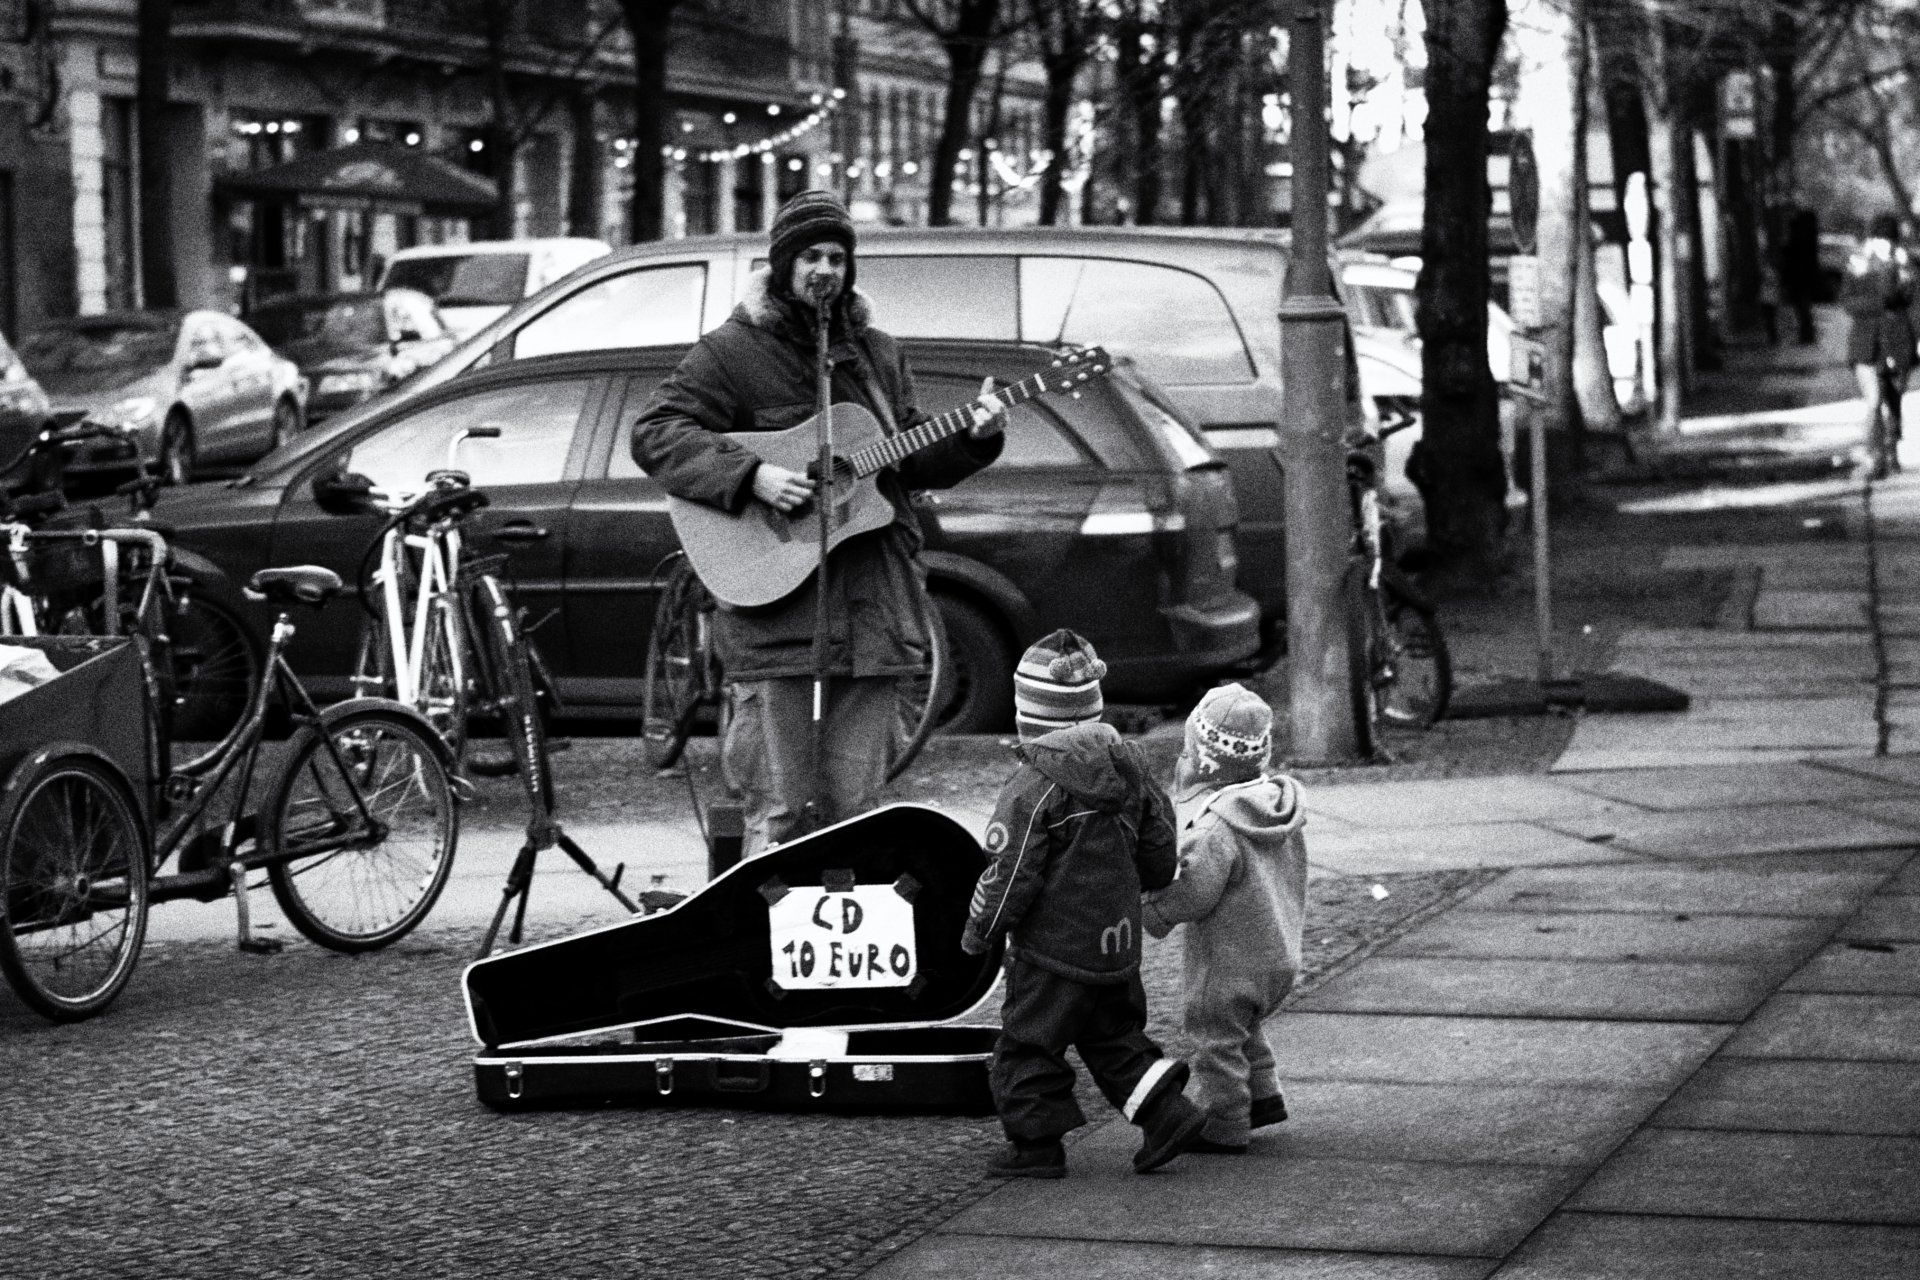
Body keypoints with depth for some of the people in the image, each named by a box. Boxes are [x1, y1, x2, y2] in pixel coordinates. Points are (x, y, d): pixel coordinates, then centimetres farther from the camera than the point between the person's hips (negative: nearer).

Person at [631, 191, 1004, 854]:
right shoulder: (732, 352, 0)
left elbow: (914, 461, 20)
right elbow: (654, 433, -7)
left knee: (854, 810, 5)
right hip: (777, 606, -5)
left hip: (872, 610, 5)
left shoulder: (877, 353, 18)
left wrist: (972, 439, 1)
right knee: (784, 813, -7)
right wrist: (749, 477, -18)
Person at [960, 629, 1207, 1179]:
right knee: (1112, 1034, 21)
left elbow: (1009, 875, -18)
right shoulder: (1128, 768, 3)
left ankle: (1036, 1143, 12)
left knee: (1028, 1041, 7)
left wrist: (979, 931, -3)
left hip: (1053, 948, -7)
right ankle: (1166, 1111, 10)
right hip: (1118, 941, 7)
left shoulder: (1031, 788, -20)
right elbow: (1160, 859, 10)